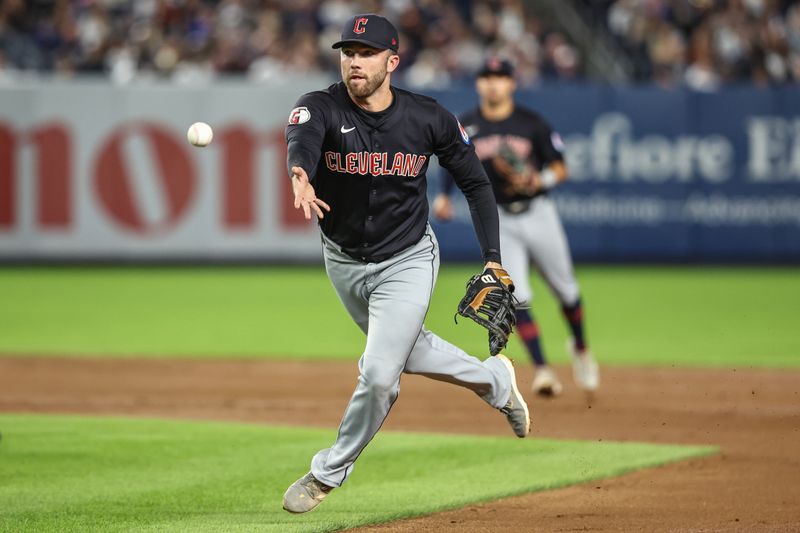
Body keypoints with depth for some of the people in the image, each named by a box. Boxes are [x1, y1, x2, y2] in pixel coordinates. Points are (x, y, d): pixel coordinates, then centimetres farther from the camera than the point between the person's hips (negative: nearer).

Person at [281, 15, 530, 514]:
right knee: (407, 351, 22)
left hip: (407, 263, -3)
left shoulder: (429, 118, -17)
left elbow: (475, 182, -3)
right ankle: (494, 380, 49)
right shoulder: (321, 108, -20)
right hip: (343, 262, 3)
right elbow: (301, 138, -45)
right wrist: (301, 177, -70)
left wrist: (493, 260, -9)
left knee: (379, 373, -12)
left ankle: (329, 473, 9)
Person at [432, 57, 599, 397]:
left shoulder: (531, 124, -4)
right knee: (515, 296, -13)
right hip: (498, 221, 0)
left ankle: (580, 349, 37)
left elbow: (560, 169, -2)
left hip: (537, 213, 0)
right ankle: (542, 369, -11)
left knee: (565, 289, 11)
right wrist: (443, 196, 1)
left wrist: (538, 180, -21)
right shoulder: (466, 127, 0)